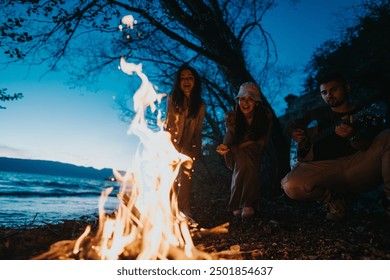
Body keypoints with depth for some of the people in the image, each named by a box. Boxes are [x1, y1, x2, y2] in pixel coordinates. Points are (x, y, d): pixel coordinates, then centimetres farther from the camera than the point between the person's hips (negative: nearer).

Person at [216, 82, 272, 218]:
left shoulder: (266, 116, -15)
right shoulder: (231, 116, -15)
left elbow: (262, 141, -14)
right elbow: (229, 134, -25)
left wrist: (240, 146, -26)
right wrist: (225, 146, -50)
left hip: (254, 153, 1)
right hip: (237, 154, -1)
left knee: (251, 166, -32)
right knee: (243, 163, -33)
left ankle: (248, 203, -22)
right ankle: (237, 204, -23)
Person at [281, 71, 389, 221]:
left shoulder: (365, 114, 10)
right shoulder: (317, 114, 21)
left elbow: (371, 147, -8)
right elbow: (291, 125, 35)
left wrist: (352, 136, -30)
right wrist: (294, 133, 10)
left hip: (357, 169, -2)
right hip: (324, 168, 2)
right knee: (291, 186, -31)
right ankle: (334, 198, -1)